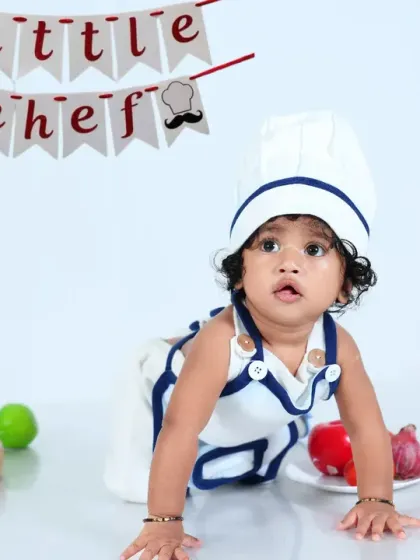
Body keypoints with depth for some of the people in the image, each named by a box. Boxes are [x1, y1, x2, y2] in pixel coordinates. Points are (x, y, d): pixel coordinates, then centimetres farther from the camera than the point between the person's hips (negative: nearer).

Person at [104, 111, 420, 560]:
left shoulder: (337, 346, -31)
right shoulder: (222, 340, -48)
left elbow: (366, 425, -17)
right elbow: (179, 429, -47)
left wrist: (376, 501, -19)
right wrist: (164, 522, -46)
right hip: (165, 386, -5)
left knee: (255, 476, 27)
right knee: (138, 485, -1)